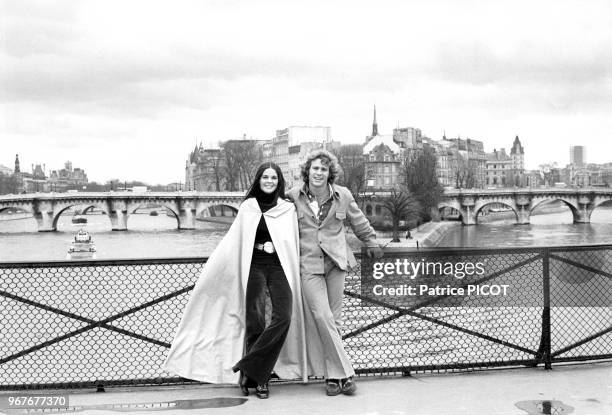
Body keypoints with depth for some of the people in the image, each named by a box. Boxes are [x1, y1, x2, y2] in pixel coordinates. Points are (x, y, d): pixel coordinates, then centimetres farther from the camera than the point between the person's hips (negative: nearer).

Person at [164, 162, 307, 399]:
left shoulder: (289, 209, 9)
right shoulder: (247, 207, 10)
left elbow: (294, 243, 11)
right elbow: (232, 240, 13)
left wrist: (295, 273, 4)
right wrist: (212, 267, 10)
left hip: (280, 267, 0)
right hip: (254, 266, 0)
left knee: (283, 317, -18)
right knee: (254, 319, -10)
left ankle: (247, 369, -10)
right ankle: (259, 378, 4)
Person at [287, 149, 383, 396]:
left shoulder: (342, 196, 3)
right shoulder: (294, 196, 0)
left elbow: (359, 222, 19)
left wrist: (371, 243, 28)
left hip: (336, 262, 2)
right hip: (308, 264, -2)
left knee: (334, 318, 4)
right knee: (321, 316, -13)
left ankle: (332, 375, 15)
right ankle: (343, 374, -5)